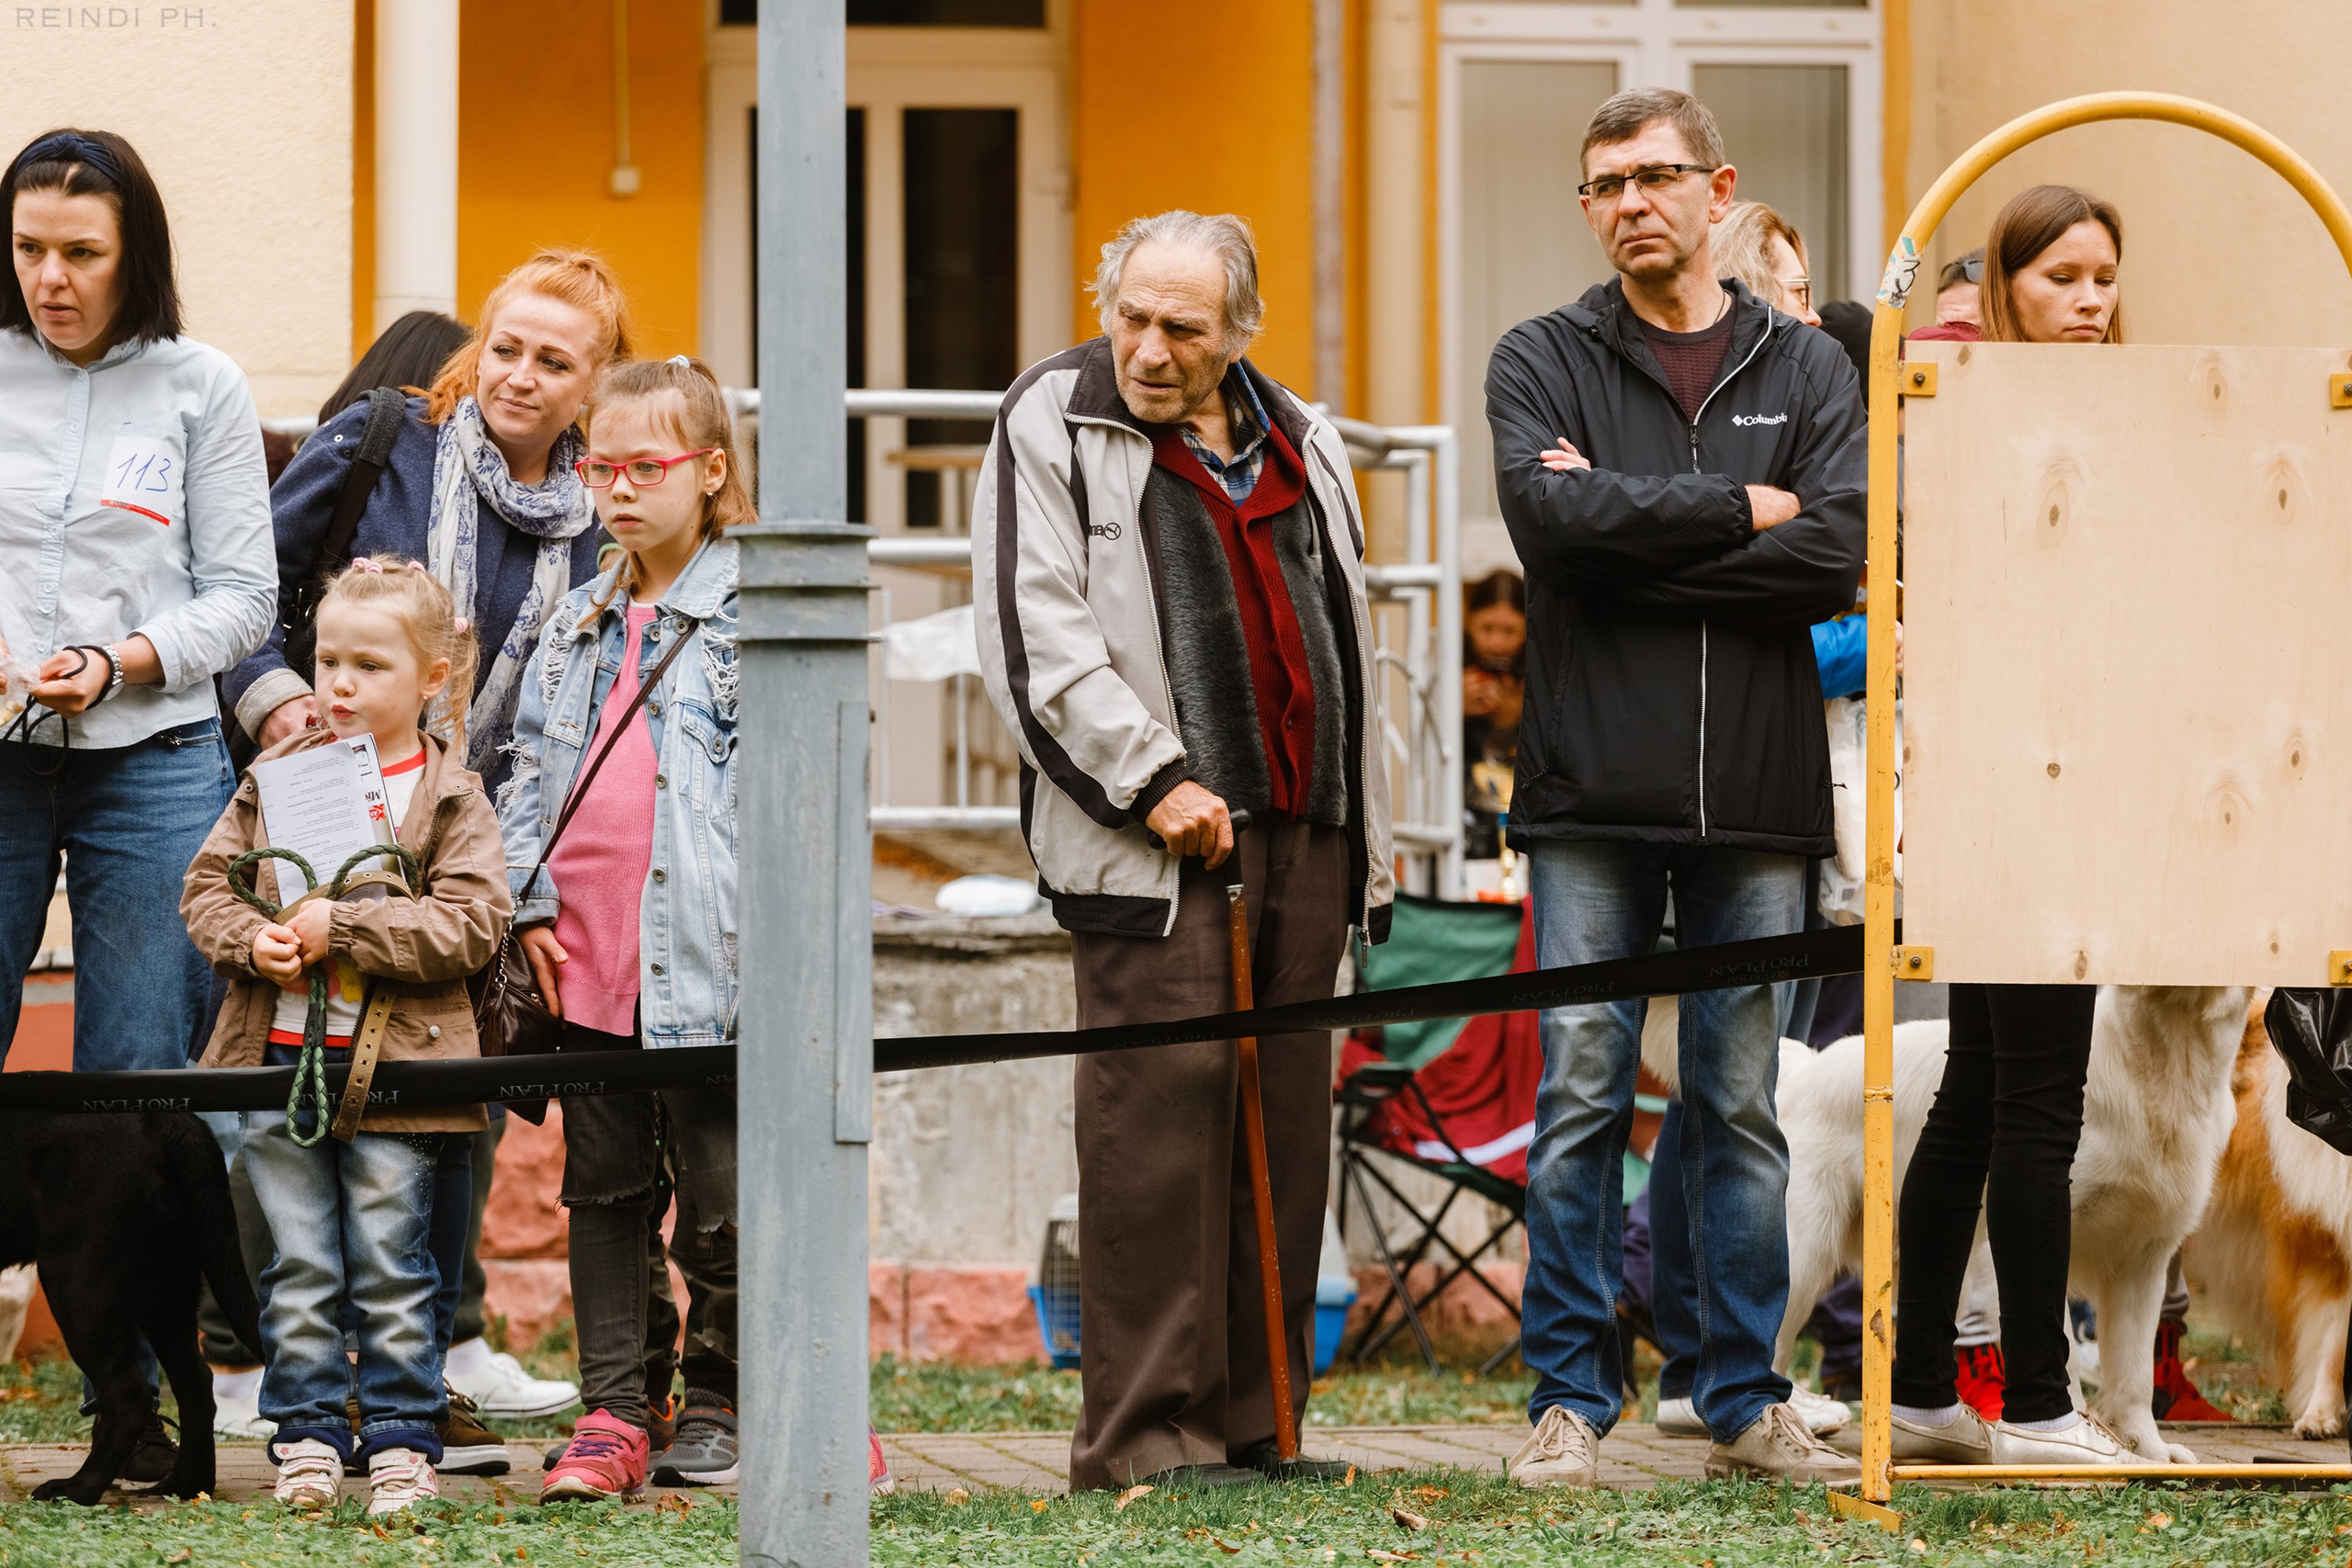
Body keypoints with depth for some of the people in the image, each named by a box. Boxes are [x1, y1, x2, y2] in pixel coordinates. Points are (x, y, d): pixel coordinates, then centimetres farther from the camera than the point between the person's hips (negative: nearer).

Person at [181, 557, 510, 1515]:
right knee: (299, 1269, 6)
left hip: (394, 1066, -3)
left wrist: (345, 928, -18)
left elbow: (471, 923, -11)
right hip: (279, 1051, 3)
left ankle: (401, 1440, 8)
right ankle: (309, 1436, 12)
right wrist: (255, 942, -10)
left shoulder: (450, 798, -1)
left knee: (390, 1272, 1)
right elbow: (207, 885, 11)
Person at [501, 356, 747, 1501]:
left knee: (718, 1198, 0)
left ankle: (714, 1410, 12)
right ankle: (611, 1416, 10)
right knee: (604, 1190, 7)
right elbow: (530, 770, 17)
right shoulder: (578, 625, 17)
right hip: (587, 959, 6)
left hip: (699, 963, -6)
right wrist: (531, 902, 4)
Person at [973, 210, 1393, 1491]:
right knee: (1160, 1110, -10)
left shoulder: (1301, 444, 18)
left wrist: (1368, 840, 19)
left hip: (1301, 833, 6)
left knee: (1284, 1121, 6)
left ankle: (1252, 1421, 12)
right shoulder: (1051, 426, 0)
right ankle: (1143, 1430, -7)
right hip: (1156, 840, -6)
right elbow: (1036, 631, -8)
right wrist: (1153, 779, -15)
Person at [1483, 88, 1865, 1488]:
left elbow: (1837, 556, -6)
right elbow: (1551, 517, -13)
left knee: (1742, 1109, 7)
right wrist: (1740, 508, -9)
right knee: (1582, 1100, -1)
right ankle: (1572, 1400, 5)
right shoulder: (1544, 363, 6)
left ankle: (1747, 1400, 13)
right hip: (1593, 795, -1)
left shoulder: (1808, 372, 9)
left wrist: (1629, 533, -10)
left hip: (1757, 796, 1)